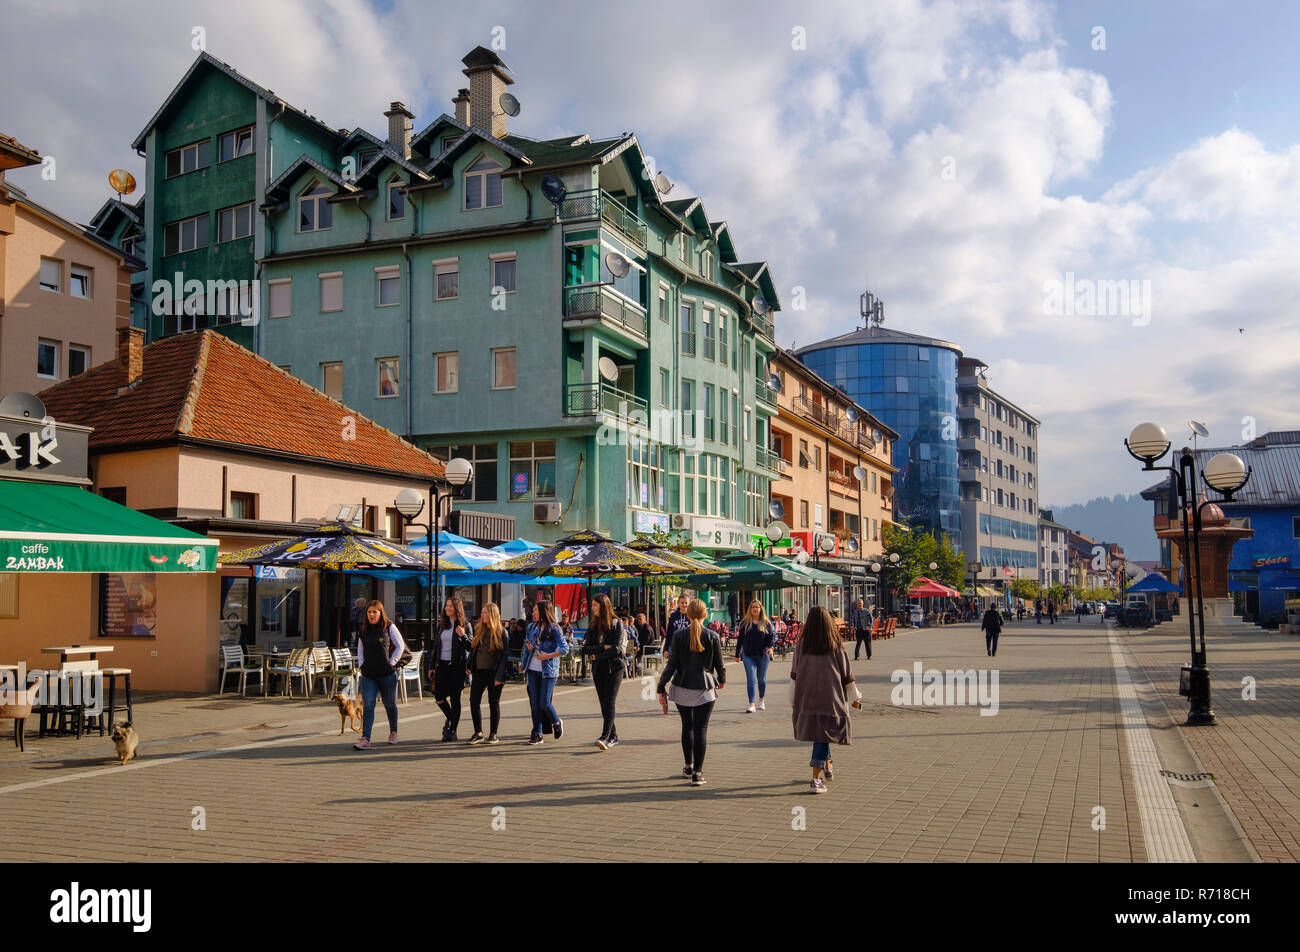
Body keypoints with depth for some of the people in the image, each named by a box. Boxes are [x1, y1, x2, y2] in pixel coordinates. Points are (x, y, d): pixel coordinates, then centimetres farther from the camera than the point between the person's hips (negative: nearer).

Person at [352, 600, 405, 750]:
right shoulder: (364, 631, 10)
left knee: (389, 704, 11)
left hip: (387, 674, -3)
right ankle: (365, 739, -14)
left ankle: (393, 732, 33)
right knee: (368, 705, -9)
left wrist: (391, 662, -6)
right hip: (368, 675, 3)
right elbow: (360, 649, 22)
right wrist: (361, 664, 8)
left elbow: (400, 646, 0)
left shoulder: (389, 627, -3)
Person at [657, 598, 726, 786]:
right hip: (705, 688, -1)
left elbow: (672, 663, -6)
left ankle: (689, 766, 29)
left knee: (687, 726, 18)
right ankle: (697, 773, -3)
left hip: (682, 687, 2)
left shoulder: (679, 636, -4)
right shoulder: (712, 637, -4)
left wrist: (662, 687, 0)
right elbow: (719, 664, 3)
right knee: (701, 729, 1)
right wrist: (722, 679, 23)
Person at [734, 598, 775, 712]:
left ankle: (761, 701, 32)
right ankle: (751, 705, -8)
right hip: (748, 655, 0)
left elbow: (772, 636, 4)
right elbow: (740, 638, 9)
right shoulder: (745, 622, 5)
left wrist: (770, 647, -16)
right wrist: (737, 654, 8)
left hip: (763, 655, 0)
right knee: (751, 679, -8)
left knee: (762, 679, 11)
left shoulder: (766, 623, 5)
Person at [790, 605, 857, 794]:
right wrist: (855, 697, 11)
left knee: (818, 734, 21)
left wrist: (793, 700, 10)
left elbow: (794, 674, 1)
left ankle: (827, 768, 39)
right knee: (823, 736, -1)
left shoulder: (801, 645, -3)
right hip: (830, 698, -3)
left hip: (807, 699, 3)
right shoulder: (835, 646, -7)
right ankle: (816, 780, -9)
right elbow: (846, 674, -1)